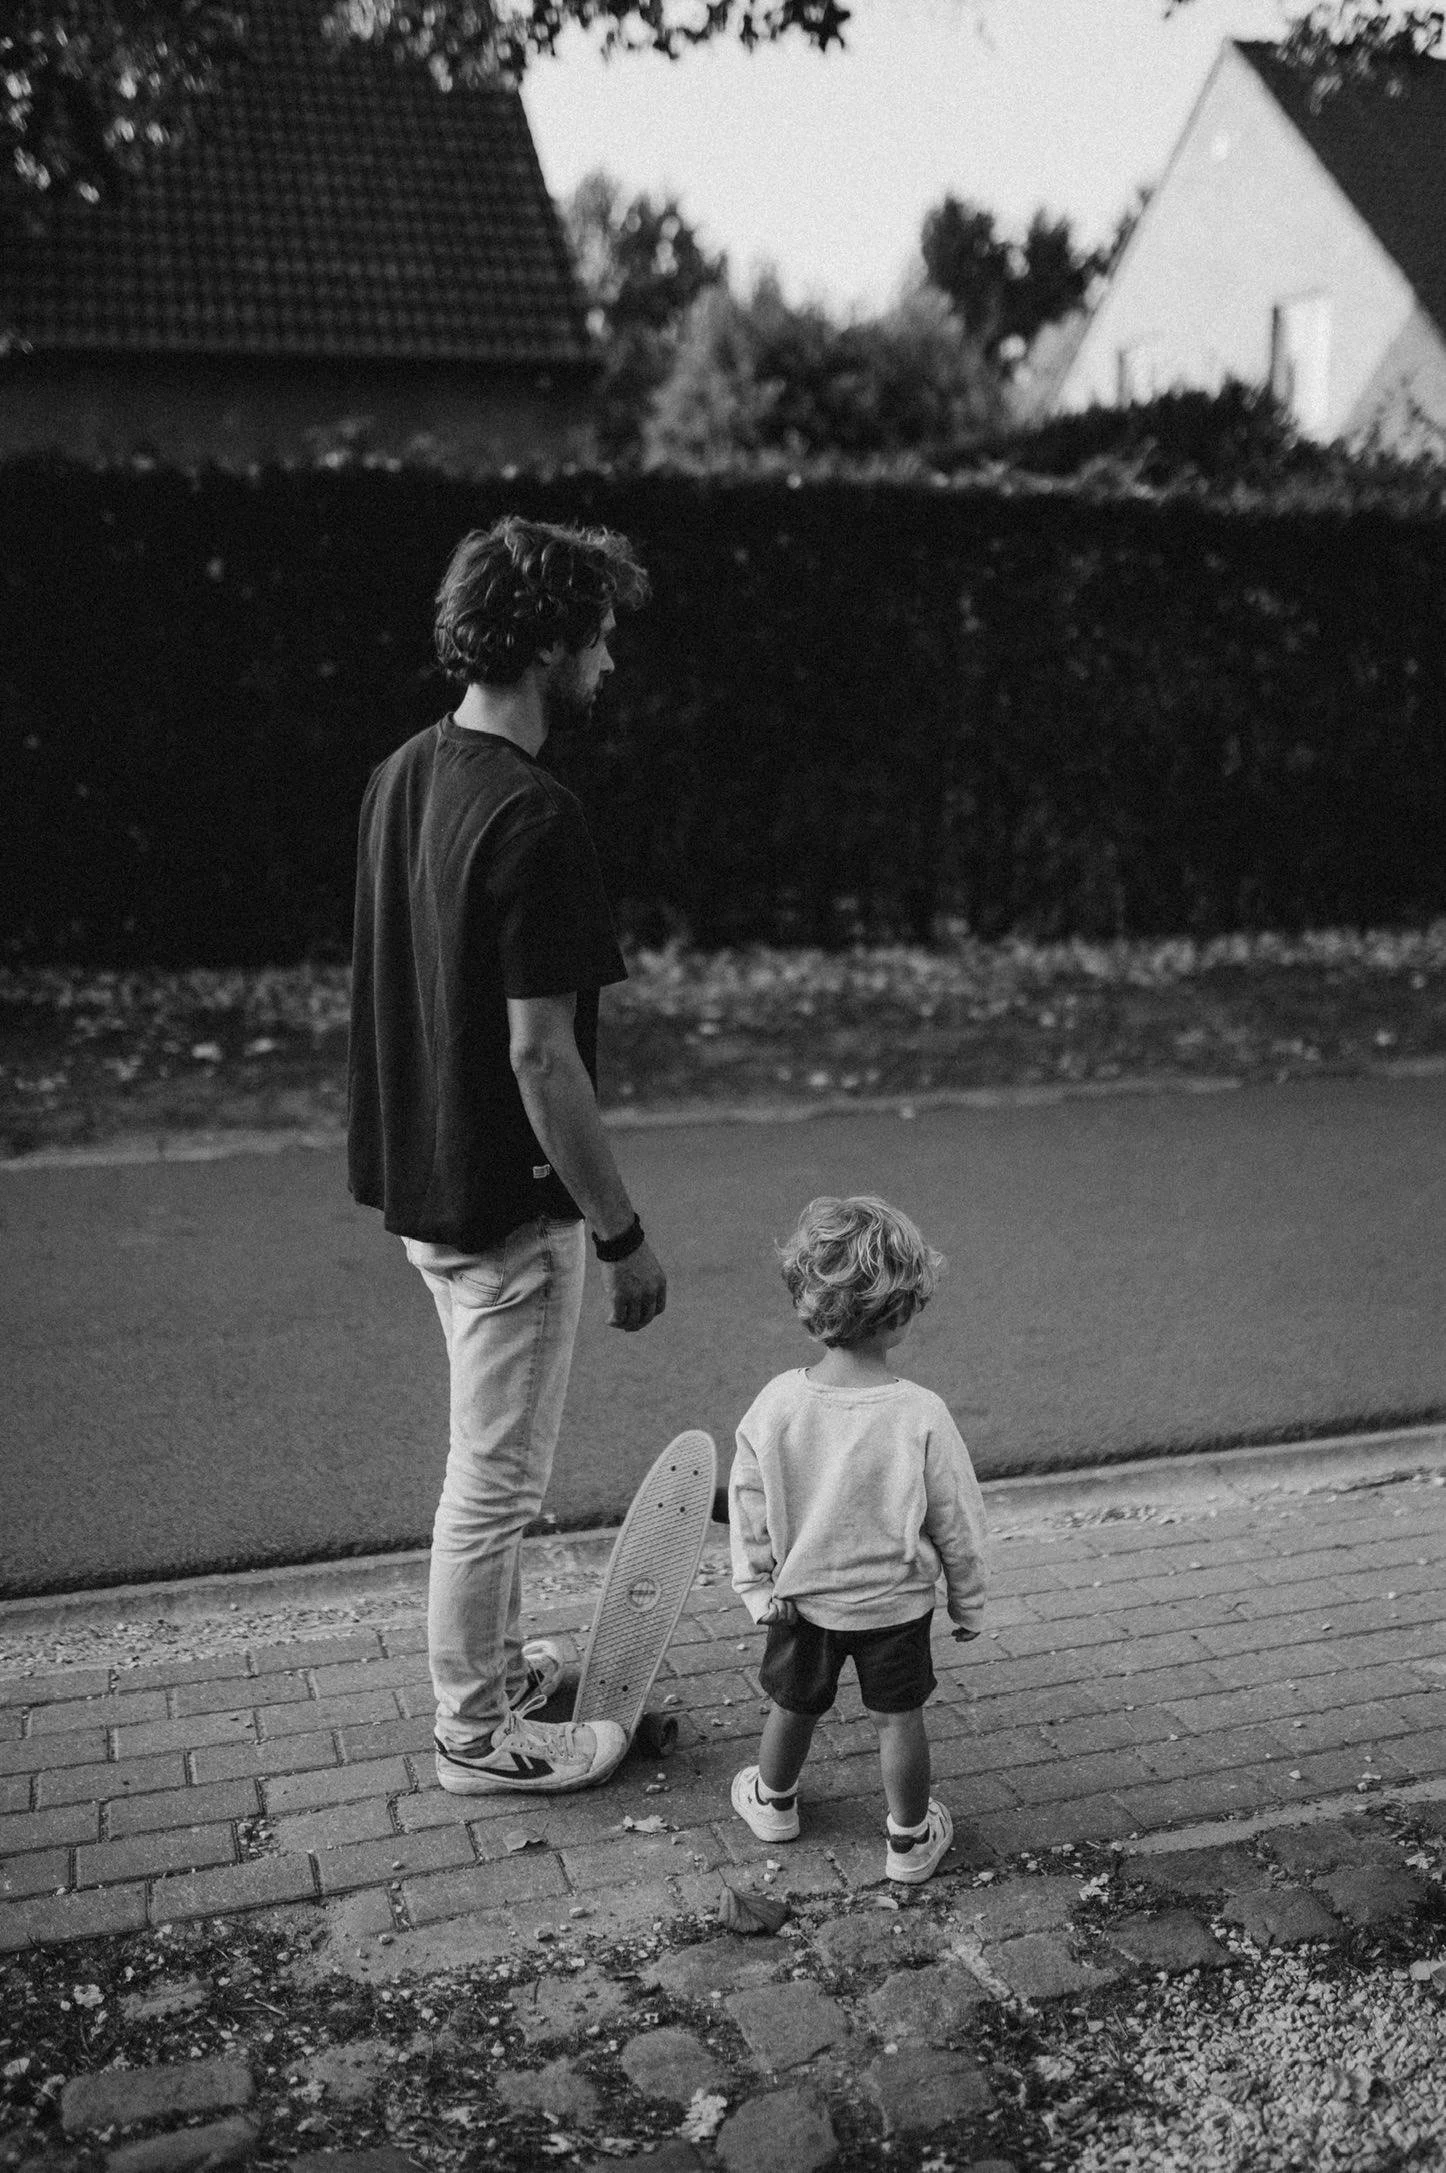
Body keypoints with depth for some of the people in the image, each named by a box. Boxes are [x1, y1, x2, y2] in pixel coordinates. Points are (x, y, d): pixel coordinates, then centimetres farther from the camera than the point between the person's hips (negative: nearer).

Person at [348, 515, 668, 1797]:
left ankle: (499, 1660, 42)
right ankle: (476, 1735, 24)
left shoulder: (403, 777, 5)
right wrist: (622, 1234, -16)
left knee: (497, 1464, 24)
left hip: (421, 1177, 9)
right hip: (506, 1202, -9)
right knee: (496, 1478, 7)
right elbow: (539, 1053, -25)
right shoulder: (532, 819, -24)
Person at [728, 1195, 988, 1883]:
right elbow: (957, 1522, -12)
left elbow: (747, 1507, -8)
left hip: (801, 1598, 2)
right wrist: (968, 1600, 4)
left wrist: (757, 1586, 7)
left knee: (793, 1707, 23)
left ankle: (773, 1802, 47)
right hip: (895, 1602, -2)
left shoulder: (776, 1403, -19)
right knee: (898, 1717, 17)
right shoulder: (921, 1416, -25)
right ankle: (911, 1840, 33)